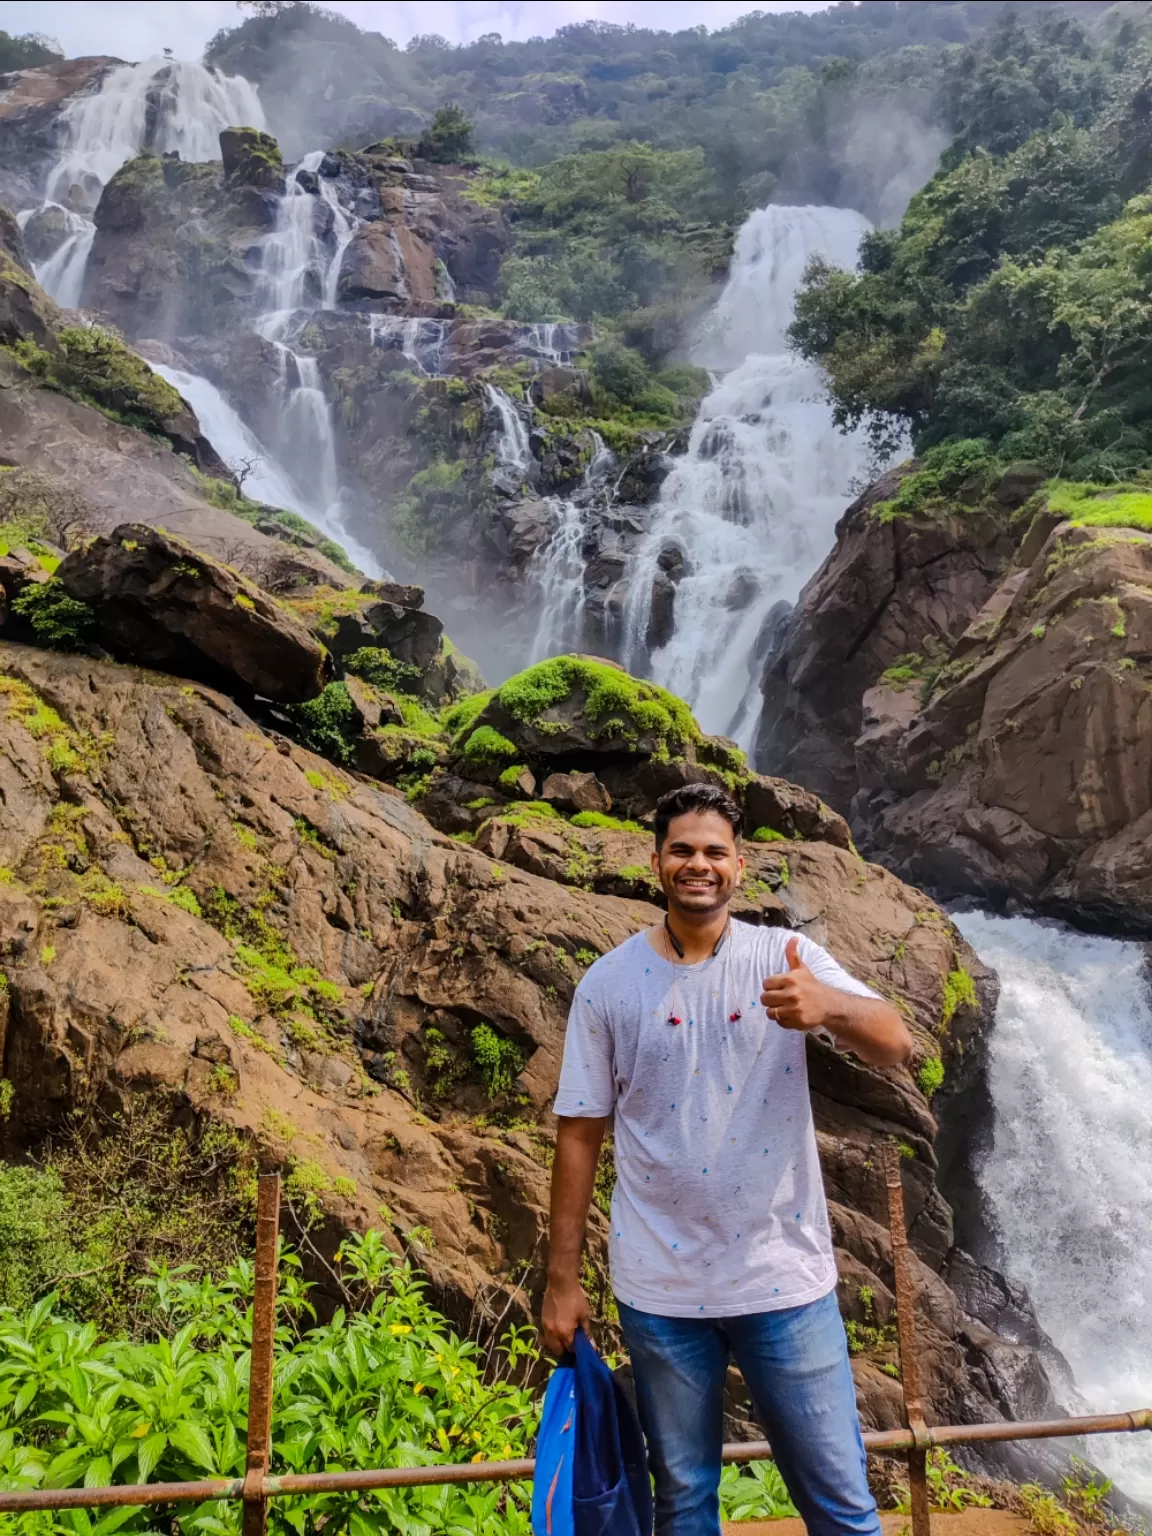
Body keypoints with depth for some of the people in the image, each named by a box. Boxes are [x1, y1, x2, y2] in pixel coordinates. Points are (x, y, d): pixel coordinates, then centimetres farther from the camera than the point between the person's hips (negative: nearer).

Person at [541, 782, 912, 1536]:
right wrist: (563, 1278, 0)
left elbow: (896, 1044, -21)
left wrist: (828, 1005, -43)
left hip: (784, 1277, 0)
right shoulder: (608, 984, -5)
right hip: (660, 1289, 1)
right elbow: (581, 1132, -1)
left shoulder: (788, 959, -7)